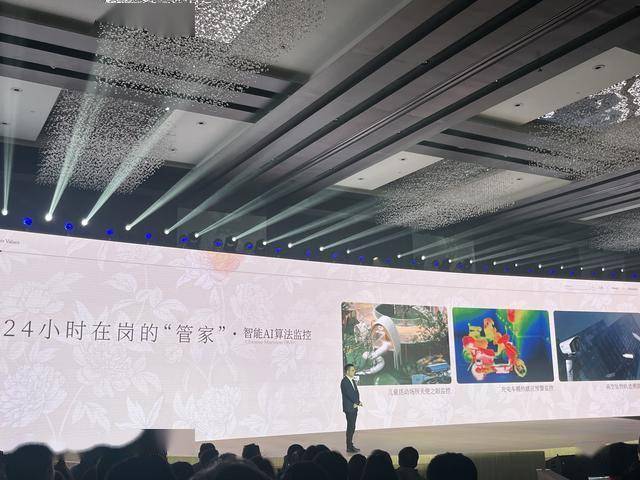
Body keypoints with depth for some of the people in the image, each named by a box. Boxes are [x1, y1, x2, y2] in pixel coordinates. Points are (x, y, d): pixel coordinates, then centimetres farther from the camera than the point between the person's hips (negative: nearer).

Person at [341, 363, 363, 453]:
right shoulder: (344, 382, -13)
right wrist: (357, 402, -13)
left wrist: (358, 402, -3)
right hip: (349, 408, -9)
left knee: (352, 427, 12)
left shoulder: (353, 381, 15)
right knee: (350, 427, -6)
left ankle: (350, 445, 18)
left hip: (354, 407, 9)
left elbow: (356, 392, 13)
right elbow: (349, 393, -19)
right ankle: (349, 447, -2)